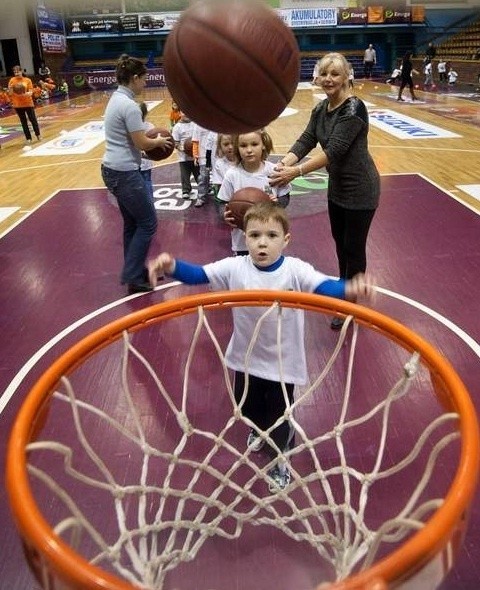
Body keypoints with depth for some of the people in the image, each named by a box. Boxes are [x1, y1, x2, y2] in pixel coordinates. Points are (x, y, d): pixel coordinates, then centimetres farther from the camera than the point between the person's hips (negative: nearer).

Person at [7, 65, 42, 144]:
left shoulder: (27, 80, -2)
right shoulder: (12, 80, 0)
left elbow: (31, 92, -6)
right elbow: (10, 93, 0)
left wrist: (27, 94, -26)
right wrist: (10, 88, -20)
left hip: (28, 103, -1)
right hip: (17, 105, 1)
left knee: (33, 119, 3)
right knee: (23, 122, 6)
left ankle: (38, 134, 24)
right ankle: (28, 138, 13)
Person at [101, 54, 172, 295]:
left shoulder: (116, 98, 12)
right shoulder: (129, 105, -18)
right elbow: (141, 144, -16)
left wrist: (151, 138, 13)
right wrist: (159, 141, 2)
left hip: (113, 170, 10)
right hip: (125, 173, -10)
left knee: (132, 223, 17)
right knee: (147, 223, 0)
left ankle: (135, 271, 27)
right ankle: (132, 276, 4)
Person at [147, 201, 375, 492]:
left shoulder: (295, 270, -21)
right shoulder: (235, 268, -15)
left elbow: (324, 286, -34)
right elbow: (198, 274, -19)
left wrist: (350, 289, -57)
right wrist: (171, 266, -40)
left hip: (283, 362, -3)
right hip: (246, 358, 3)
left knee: (279, 415, 16)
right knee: (248, 408, 27)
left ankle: (279, 460, 49)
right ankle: (260, 430, 65)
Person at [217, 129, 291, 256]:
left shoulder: (273, 171, -10)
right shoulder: (232, 174, -10)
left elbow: (285, 197, 1)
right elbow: (225, 204, -1)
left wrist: (277, 203, -21)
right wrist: (227, 216, -22)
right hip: (242, 239, 0)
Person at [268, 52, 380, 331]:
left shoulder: (354, 108, -23)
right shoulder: (321, 108, 2)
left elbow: (334, 150, -31)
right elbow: (306, 140, -7)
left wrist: (296, 171, -38)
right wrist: (286, 162, -26)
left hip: (360, 190, -8)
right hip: (337, 187, 8)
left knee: (354, 247, 4)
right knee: (340, 242, 20)